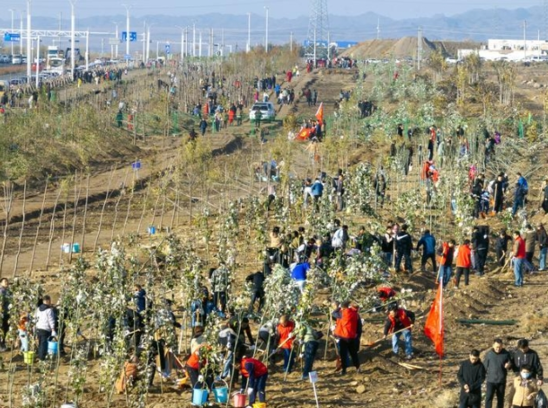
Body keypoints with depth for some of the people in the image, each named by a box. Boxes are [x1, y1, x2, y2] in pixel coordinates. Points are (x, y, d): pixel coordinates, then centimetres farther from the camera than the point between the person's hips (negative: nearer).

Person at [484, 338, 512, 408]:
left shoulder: (506, 354, 0)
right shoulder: (489, 354, 0)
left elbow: (511, 364, 8)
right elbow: (485, 366, 7)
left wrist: (509, 365, -15)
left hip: (502, 381, 1)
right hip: (491, 380, -1)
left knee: (500, 399, 10)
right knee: (488, 398, -10)